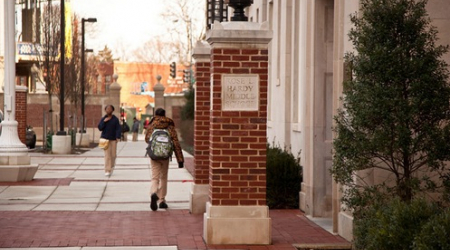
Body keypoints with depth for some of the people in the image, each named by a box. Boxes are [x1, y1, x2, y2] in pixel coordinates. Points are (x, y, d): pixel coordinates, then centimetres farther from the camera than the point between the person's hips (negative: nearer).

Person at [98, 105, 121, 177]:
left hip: (113, 139, 1)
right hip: (105, 139, 0)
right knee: (107, 155, -6)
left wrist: (118, 137, -14)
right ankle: (107, 171, -5)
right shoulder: (103, 119, 5)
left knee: (113, 154, 4)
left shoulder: (115, 119, 2)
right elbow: (100, 128, -2)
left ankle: (112, 165, 33)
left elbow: (118, 129, -2)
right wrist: (104, 122, -14)